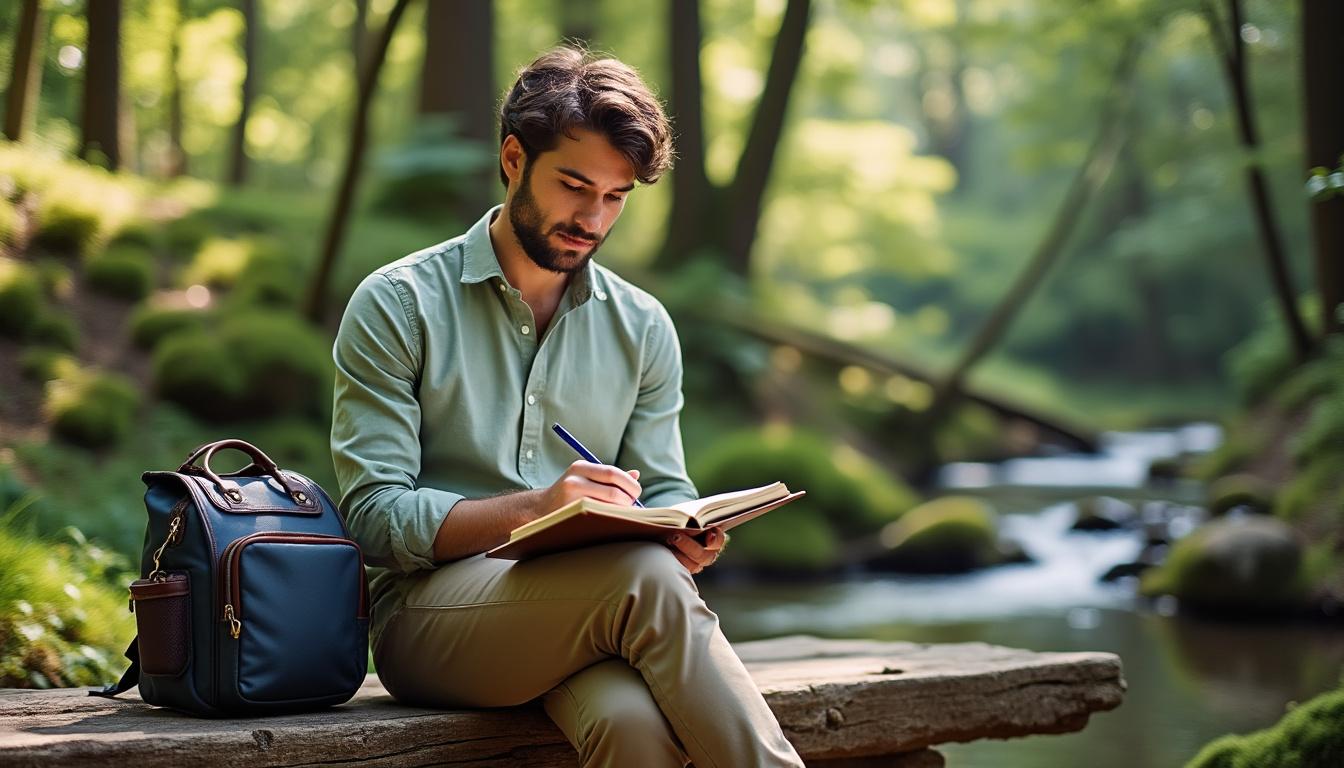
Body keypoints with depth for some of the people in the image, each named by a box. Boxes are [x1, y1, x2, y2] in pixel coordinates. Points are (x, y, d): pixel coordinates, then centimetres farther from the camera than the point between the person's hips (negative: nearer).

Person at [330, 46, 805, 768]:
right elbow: (375, 518, -6)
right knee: (645, 576, -34)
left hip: (590, 611, 3)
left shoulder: (642, 326, 15)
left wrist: (682, 530, -11)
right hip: (428, 612, -3)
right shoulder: (396, 305, 1)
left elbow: (662, 490, 15)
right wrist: (535, 507, -21)